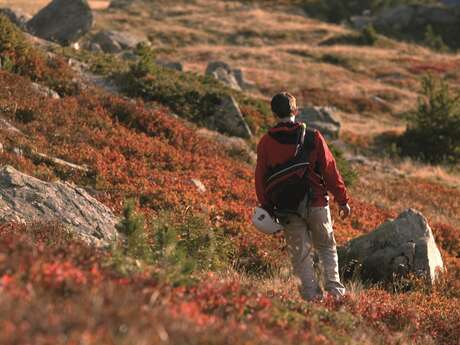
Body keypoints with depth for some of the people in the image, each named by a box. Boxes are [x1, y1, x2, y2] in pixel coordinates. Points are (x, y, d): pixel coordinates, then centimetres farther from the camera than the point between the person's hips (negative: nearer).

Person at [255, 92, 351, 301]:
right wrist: (342, 201, 3)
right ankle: (334, 288, 6)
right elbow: (330, 171, -4)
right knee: (326, 247, 15)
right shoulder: (313, 137, -6)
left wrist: (267, 208, 12)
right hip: (316, 204, 0)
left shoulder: (265, 143, -2)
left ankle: (312, 293, 2)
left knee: (300, 252, 7)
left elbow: (260, 179, 3)